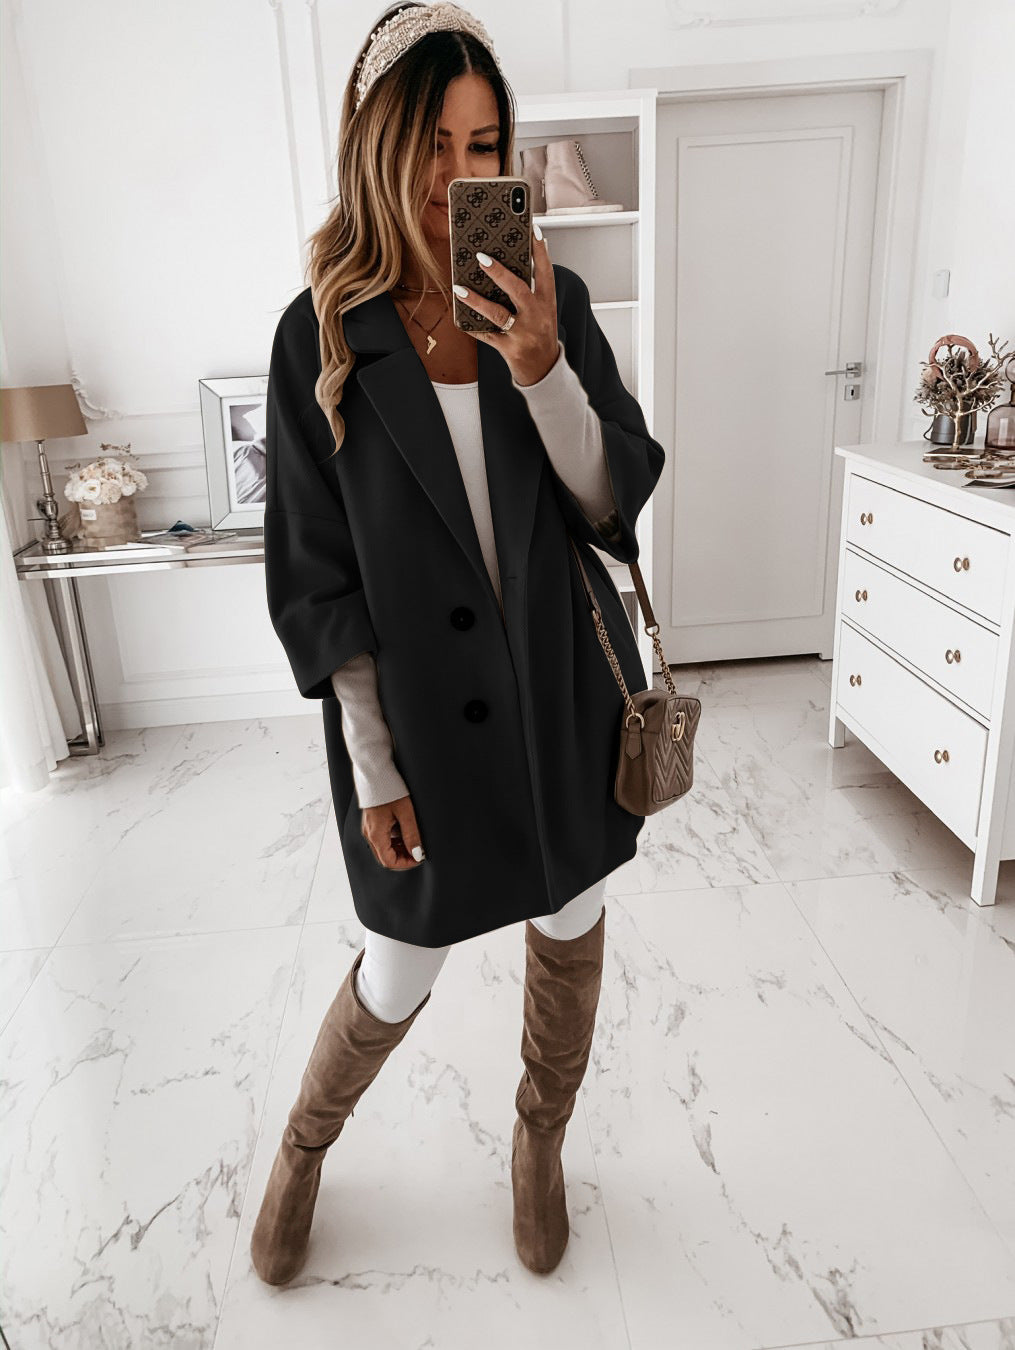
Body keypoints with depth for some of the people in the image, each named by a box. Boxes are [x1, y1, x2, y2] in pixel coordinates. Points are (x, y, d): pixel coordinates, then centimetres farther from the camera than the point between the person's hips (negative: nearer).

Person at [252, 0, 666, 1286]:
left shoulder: (552, 300, -1)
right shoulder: (321, 335, -8)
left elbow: (617, 505, -5)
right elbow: (315, 579, -7)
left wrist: (542, 369, -22)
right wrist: (374, 767, -9)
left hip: (566, 686, 3)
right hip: (423, 709, -2)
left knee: (569, 931, 17)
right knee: (398, 977, 11)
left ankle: (540, 1143, 48)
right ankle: (303, 1146, 45)